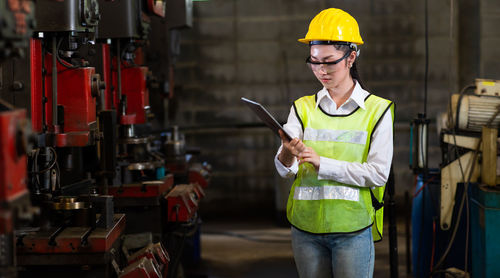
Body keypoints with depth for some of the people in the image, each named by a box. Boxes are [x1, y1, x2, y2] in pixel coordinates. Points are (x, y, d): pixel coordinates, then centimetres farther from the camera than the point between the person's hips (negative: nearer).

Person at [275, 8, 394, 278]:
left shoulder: (377, 109, 0)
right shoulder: (302, 108, 7)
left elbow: (379, 173, -8)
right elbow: (284, 169, -4)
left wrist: (323, 163, -17)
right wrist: (287, 156, -28)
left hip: (353, 228, -2)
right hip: (305, 227, 3)